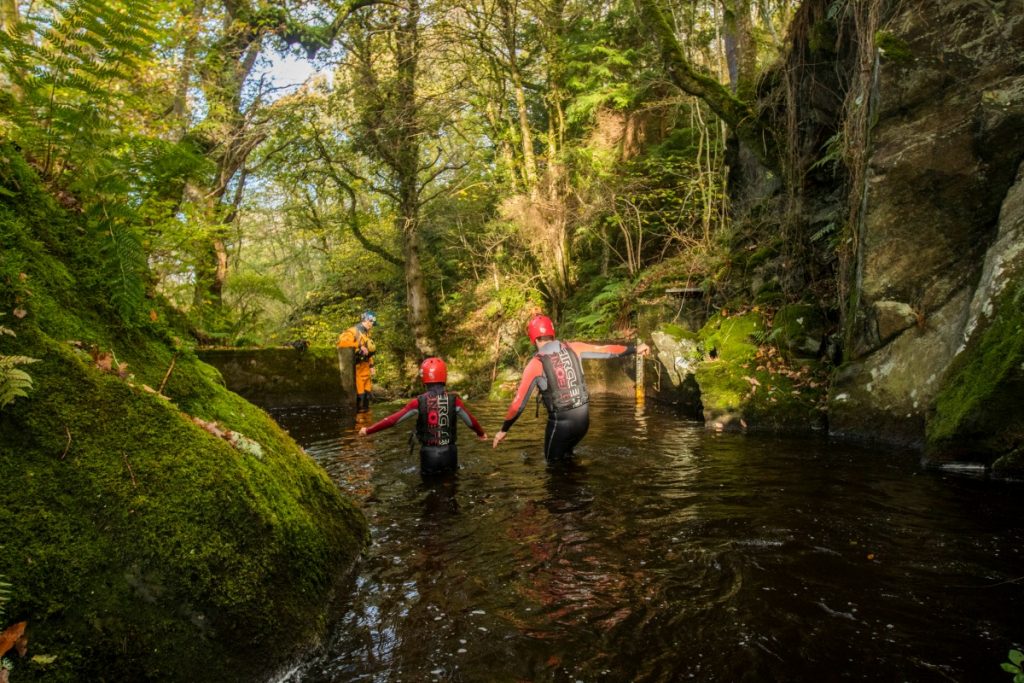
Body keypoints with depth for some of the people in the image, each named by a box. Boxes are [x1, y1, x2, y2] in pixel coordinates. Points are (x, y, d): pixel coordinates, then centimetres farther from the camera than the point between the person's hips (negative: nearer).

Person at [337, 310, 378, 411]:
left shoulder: (366, 333, 17)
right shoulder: (353, 331, -13)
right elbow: (341, 341, -32)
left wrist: (371, 365, 17)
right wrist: (359, 346, -31)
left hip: (365, 370, 9)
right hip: (357, 370, -9)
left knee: (367, 395, 13)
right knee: (360, 396, -9)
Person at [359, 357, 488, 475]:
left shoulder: (419, 402, -10)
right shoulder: (454, 400, -7)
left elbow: (393, 419, -6)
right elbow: (471, 421, 6)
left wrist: (368, 430, 5)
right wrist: (481, 433, 28)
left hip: (428, 454, -1)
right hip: (449, 453, 1)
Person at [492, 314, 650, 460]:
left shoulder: (536, 364, -12)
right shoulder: (572, 348, -1)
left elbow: (519, 401, -9)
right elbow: (604, 350, 7)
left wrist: (503, 430, 1)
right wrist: (635, 349, 20)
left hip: (561, 421, -5)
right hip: (583, 417, 5)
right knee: (566, 455, 28)